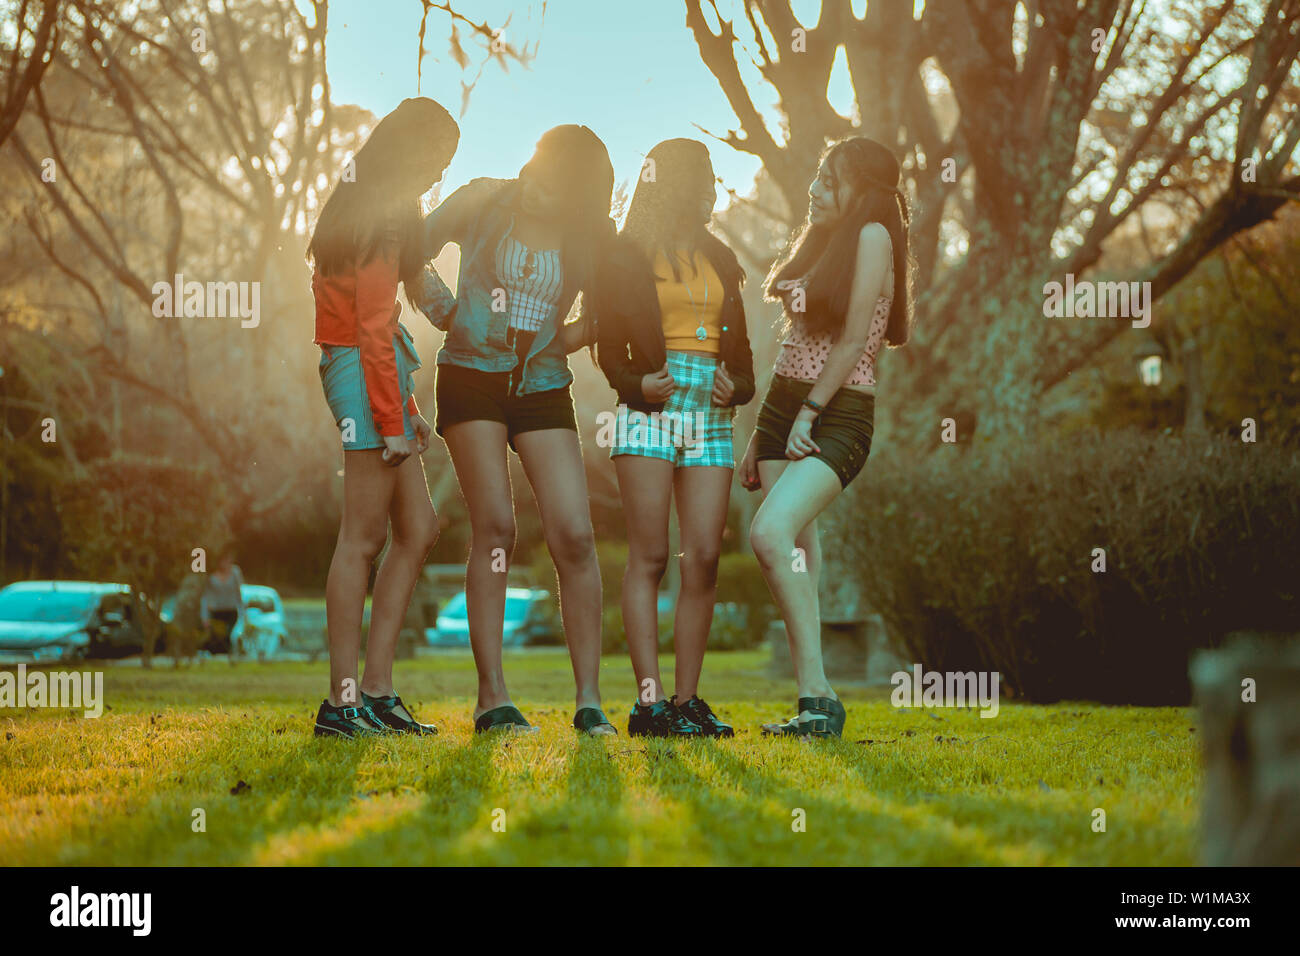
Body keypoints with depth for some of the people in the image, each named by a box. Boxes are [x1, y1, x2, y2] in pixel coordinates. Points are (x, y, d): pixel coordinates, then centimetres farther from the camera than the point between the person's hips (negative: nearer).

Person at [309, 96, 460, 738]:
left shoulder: (365, 205, 19)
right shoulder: (383, 218, -12)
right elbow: (374, 325, -18)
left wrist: (405, 409, 21)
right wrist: (392, 422, -17)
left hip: (358, 366, 10)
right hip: (369, 370, -10)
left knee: (418, 530, 9)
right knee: (364, 536, -9)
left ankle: (376, 691, 8)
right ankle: (344, 702, -7)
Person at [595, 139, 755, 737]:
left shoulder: (719, 260, 20)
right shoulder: (629, 256, 5)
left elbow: (739, 343, 22)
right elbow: (610, 346, 3)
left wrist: (738, 388, 2)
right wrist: (637, 383, -16)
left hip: (710, 415, 5)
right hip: (651, 410, -5)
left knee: (704, 558, -3)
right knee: (650, 556, -8)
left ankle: (687, 699, 1)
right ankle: (650, 701, -10)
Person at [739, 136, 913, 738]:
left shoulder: (872, 236, -7)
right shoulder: (820, 239, 19)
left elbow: (854, 338, -14)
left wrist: (808, 415, -15)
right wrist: (760, 438, 17)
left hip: (839, 413, -8)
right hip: (784, 404, 8)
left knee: (771, 534, -25)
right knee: (797, 553, 1)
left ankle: (821, 700, -23)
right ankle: (812, 705, 3)